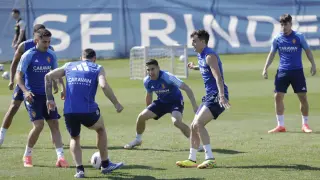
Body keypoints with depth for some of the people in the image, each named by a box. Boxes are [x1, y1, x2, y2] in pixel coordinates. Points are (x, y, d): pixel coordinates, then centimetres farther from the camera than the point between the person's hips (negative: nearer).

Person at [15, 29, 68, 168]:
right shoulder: (28, 55, -10)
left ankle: (60, 157, -6)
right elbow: (19, 75, -11)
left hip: (47, 94, 5)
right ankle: (27, 156, 4)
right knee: (38, 125, -15)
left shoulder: (51, 55, 4)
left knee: (54, 124, -3)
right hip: (33, 96, -5)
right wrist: (25, 91, -26)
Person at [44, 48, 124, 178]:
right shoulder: (98, 69, 11)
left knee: (74, 138, 27)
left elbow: (48, 76, 12)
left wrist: (50, 99, 14)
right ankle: (105, 165, 33)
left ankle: (79, 169, 8)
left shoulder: (69, 66, 20)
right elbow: (104, 85, -9)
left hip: (69, 112, 2)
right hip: (88, 112, -2)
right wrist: (116, 104, -4)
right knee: (101, 129, 30)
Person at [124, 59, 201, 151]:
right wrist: (149, 110, 21)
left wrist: (194, 106, -35)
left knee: (176, 121, -33)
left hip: (175, 101, -6)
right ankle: (138, 140, 22)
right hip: (161, 102, 6)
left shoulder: (167, 77, -29)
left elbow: (187, 89, -29)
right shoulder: (147, 81, -11)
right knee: (142, 116, -5)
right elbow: (149, 95, 11)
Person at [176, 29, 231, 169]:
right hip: (209, 96, 10)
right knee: (194, 126, 12)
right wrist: (194, 67, 53)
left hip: (217, 97, -10)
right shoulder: (201, 56, 13)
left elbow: (218, 77, -27)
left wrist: (222, 96, -39)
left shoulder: (209, 56, -15)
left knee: (198, 123, -23)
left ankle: (210, 158, -23)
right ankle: (192, 160, 21)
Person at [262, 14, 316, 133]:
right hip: (282, 72, 2)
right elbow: (272, 54, 10)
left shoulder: (299, 37, -1)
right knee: (278, 97, -4)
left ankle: (305, 124, 11)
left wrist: (313, 64, -5)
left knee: (303, 97, -3)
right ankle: (280, 125, 5)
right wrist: (265, 68, 1)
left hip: (297, 71, -2)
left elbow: (307, 51, 5)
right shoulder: (277, 39, 4)